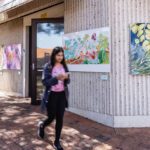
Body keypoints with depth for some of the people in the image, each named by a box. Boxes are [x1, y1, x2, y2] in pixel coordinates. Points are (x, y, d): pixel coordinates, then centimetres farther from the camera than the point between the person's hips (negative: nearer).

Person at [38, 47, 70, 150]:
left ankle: (57, 142, 20)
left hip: (62, 95, 4)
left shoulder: (64, 66, 5)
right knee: (51, 117, 7)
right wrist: (56, 78, -25)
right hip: (51, 95, -3)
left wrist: (66, 78, -15)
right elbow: (45, 82, -13)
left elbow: (68, 82, 8)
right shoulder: (48, 67, -8)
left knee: (60, 118, 5)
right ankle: (42, 125, 43)